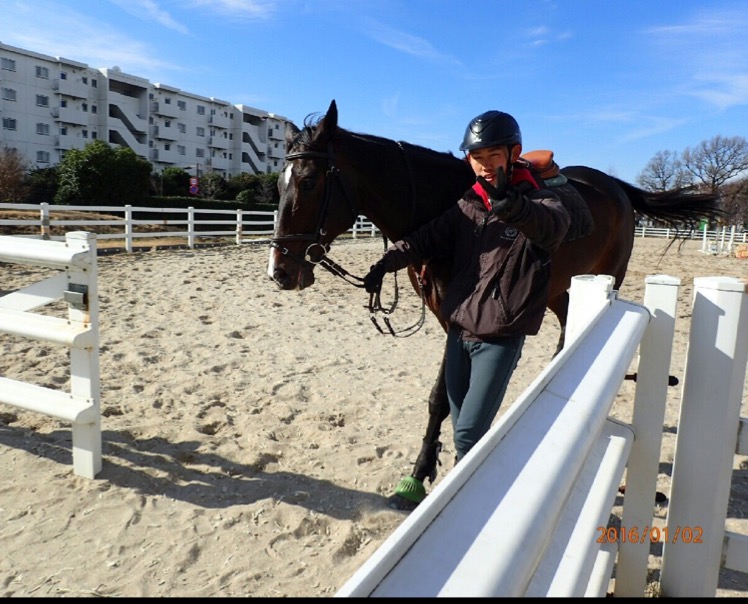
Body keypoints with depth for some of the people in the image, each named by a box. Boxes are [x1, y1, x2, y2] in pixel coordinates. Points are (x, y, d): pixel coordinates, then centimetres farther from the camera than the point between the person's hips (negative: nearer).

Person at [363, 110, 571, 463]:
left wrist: (511, 205, -55)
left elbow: (553, 226, -33)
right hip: (458, 331, 6)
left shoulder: (538, 202, -10)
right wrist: (387, 262, -18)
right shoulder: (468, 205, 7)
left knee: (469, 434, -5)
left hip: (500, 338, -6)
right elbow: (427, 238, 0)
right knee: (463, 429, 18)